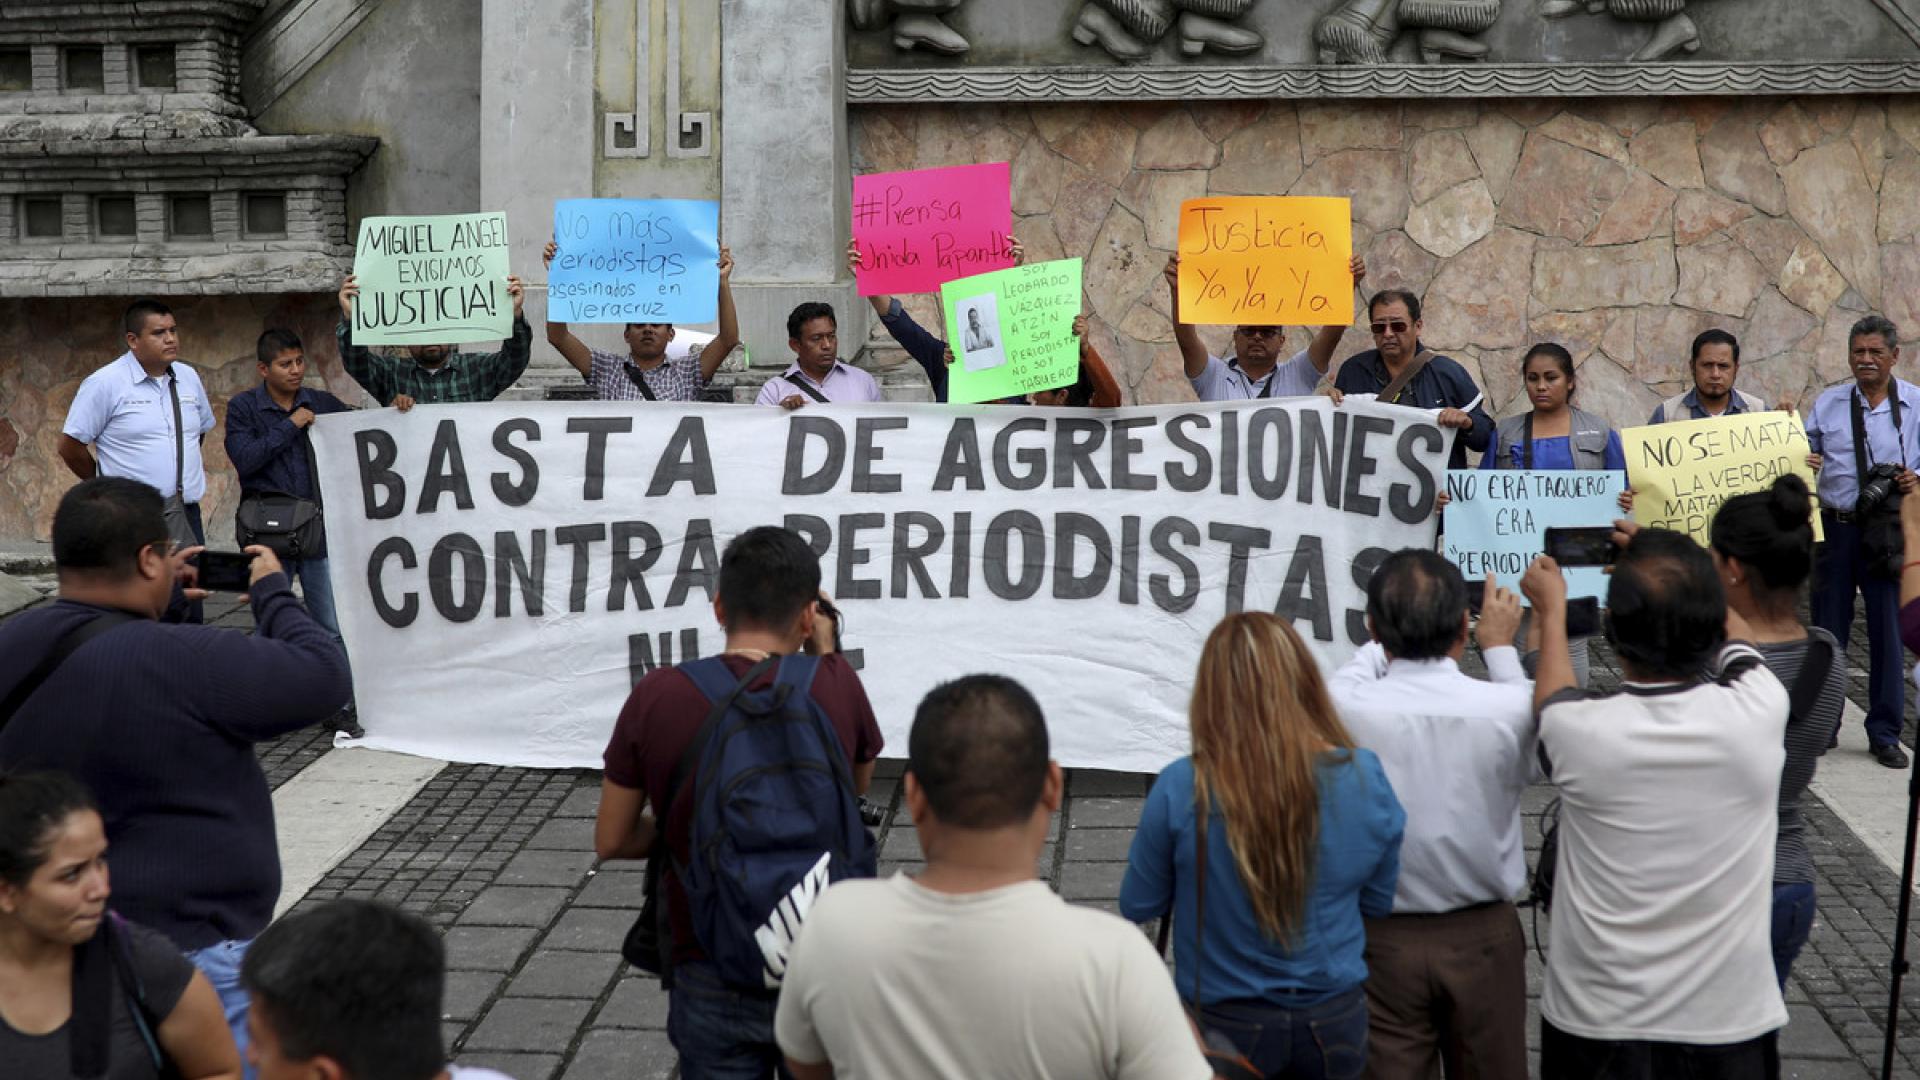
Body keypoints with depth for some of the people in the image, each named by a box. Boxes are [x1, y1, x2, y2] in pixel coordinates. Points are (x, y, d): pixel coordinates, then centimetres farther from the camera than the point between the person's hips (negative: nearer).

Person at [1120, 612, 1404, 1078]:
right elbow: (1379, 903, 2)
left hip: (1226, 1025, -2)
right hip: (1335, 1022, 2)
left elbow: (1138, 906, -5)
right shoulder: (1363, 776, -13)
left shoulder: (1180, 789, -20)